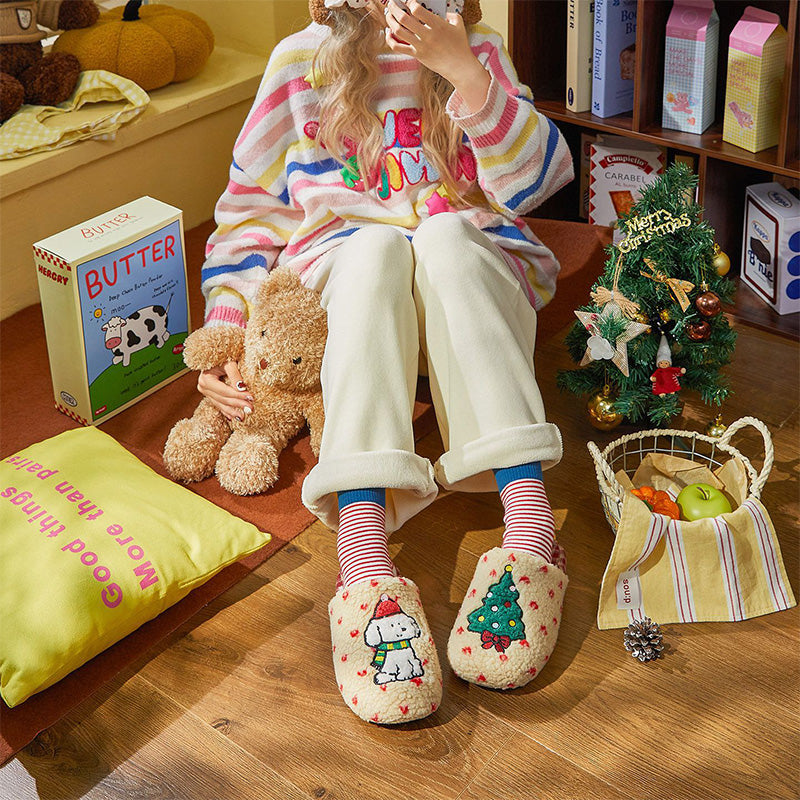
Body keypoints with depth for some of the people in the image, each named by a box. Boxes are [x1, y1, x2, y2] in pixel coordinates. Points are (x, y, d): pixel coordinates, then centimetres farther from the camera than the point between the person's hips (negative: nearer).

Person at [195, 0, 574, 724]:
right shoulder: (303, 61, 12)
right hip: (346, 279, 0)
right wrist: (223, 338, -1)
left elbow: (537, 180, -4)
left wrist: (462, 69, -17)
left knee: (445, 233, -34)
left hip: (474, 272, 0)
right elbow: (251, 211, 13)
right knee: (374, 244, -34)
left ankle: (529, 527, -50)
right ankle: (365, 564, -54)